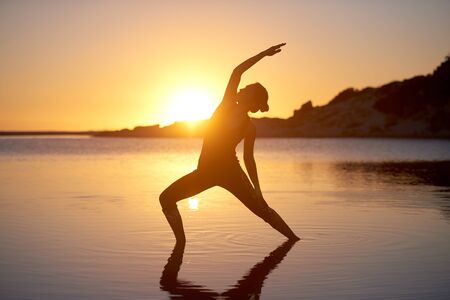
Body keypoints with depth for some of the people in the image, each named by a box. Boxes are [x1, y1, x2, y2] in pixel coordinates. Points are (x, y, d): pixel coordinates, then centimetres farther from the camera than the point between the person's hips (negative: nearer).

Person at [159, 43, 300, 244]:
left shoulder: (250, 128, -6)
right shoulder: (227, 105, -1)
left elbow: (248, 158, 5)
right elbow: (237, 71, -8)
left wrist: (257, 188, 2)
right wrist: (263, 54, -7)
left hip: (230, 171, -3)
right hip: (206, 171, 3)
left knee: (262, 209, -3)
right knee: (166, 198, -6)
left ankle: (294, 239, 15)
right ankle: (181, 242, 5)